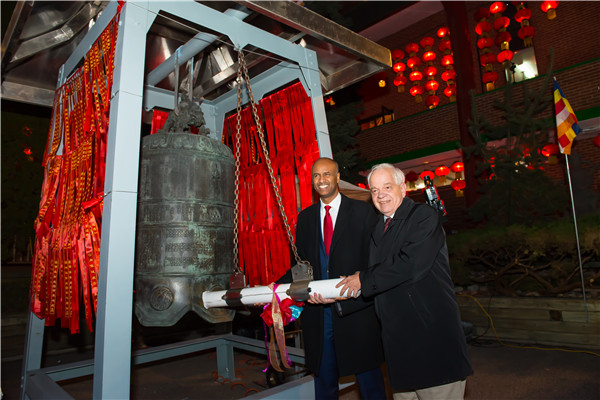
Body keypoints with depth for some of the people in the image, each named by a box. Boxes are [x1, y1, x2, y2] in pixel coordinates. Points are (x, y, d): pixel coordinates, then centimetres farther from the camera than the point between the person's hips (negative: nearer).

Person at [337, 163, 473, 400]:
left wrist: (363, 279, -13)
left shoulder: (424, 216, -7)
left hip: (433, 335, -7)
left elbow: (411, 265, -22)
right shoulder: (378, 231, 16)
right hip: (398, 337, 7)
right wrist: (337, 296, 5)